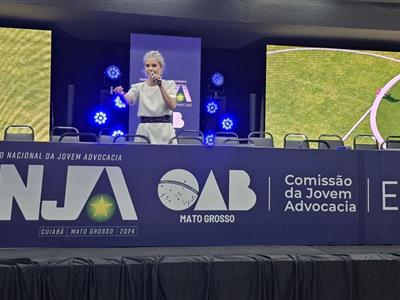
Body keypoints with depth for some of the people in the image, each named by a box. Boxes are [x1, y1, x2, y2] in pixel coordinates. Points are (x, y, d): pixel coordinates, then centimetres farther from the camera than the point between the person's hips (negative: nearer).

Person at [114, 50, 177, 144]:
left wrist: (160, 86, -21)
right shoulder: (139, 87, 9)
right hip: (144, 131, 1)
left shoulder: (169, 84, 5)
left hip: (164, 131, -1)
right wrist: (120, 94, -35)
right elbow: (127, 100, -13)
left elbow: (172, 106, -12)